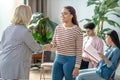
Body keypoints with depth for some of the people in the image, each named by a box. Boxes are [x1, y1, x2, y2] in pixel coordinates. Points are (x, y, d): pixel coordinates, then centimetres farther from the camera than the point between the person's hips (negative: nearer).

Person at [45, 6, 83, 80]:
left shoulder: (77, 30, -11)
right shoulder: (58, 27, 3)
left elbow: (79, 50, -10)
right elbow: (54, 43, 10)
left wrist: (77, 67, -13)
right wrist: (50, 45, -15)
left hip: (70, 60, -5)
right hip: (58, 59, 5)